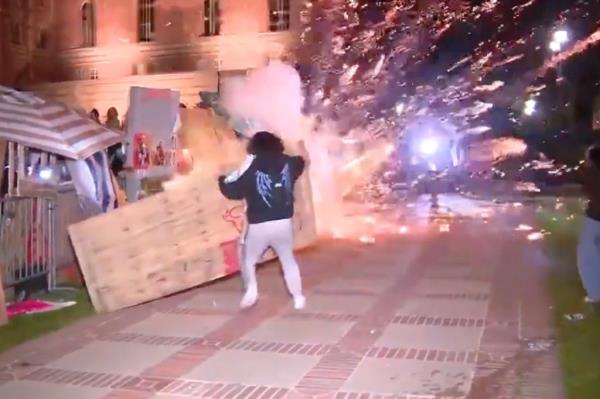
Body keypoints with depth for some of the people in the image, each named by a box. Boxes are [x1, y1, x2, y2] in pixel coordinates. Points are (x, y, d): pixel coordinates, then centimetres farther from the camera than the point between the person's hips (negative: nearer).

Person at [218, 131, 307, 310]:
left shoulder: (251, 167, -6)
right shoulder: (288, 163, 5)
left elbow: (232, 190, -4)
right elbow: (302, 161, 29)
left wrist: (222, 180, 16)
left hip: (259, 226, -3)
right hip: (284, 223, 3)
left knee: (248, 260, 20)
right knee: (288, 261, 21)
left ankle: (251, 291, 4)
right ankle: (298, 297, 21)